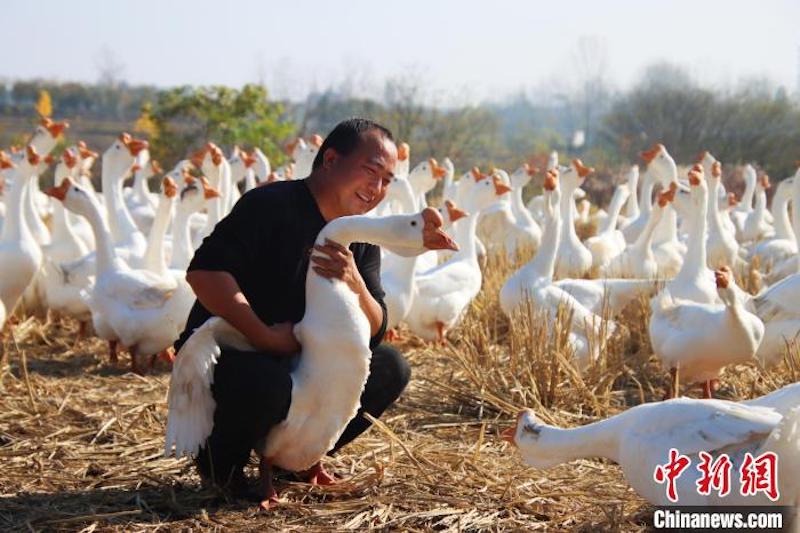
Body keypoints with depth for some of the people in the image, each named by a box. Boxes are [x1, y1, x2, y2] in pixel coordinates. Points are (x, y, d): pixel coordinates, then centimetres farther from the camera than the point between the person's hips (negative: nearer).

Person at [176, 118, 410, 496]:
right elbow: (204, 271, -30)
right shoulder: (271, 205, -18)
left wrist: (355, 285, -23)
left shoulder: (361, 240, 5)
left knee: (390, 368, -8)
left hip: (302, 363, 8)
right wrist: (264, 337, -33)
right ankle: (220, 463, -6)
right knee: (267, 384, -39)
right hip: (224, 357, -7)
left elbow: (374, 332, -2)